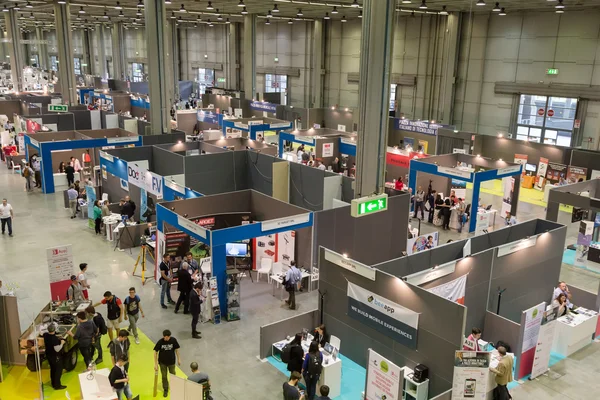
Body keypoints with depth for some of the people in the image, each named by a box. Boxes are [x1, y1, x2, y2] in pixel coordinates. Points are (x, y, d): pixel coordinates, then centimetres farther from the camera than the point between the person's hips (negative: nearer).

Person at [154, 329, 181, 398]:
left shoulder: (173, 340, -18)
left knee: (173, 375, 16)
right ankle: (165, 390, 33)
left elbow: (176, 349, -3)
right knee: (164, 376, 12)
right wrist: (155, 364, -12)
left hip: (171, 361, 1)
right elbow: (155, 352, -12)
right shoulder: (160, 342, -20)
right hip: (162, 362, -1)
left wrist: (179, 359, 2)